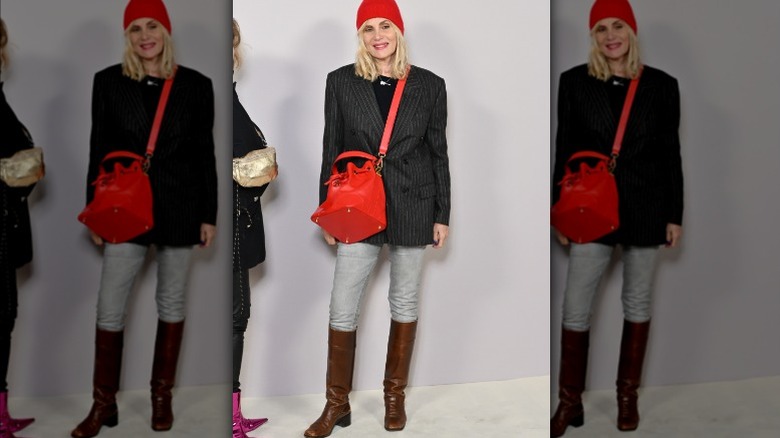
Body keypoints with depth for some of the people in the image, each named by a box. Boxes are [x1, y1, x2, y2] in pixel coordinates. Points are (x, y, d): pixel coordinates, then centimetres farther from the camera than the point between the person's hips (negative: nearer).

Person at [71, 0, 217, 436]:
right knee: (109, 307, -1)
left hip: (180, 208, 0)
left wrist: (209, 214, 1)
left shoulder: (196, 85, 0)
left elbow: (205, 154, 2)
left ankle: (162, 395, 25)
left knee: (172, 302, 10)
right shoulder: (109, 82, 1)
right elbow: (99, 150, 4)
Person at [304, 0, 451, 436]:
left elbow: (438, 152, 4)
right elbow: (331, 150, 4)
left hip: (413, 207, 1)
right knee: (342, 308, -2)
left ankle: (395, 395, 28)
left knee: (405, 302, 11)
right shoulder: (341, 82, 0)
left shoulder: (430, 85, 0)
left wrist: (442, 215, 3)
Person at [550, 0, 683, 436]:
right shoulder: (574, 82, 0)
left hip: (645, 208, 1)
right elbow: (564, 150, 3)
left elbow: (671, 153, 3)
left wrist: (675, 214, 2)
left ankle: (628, 396, 27)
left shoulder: (662, 85, 0)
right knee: (575, 309, -2)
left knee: (638, 303, 11)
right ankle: (570, 403, 12)